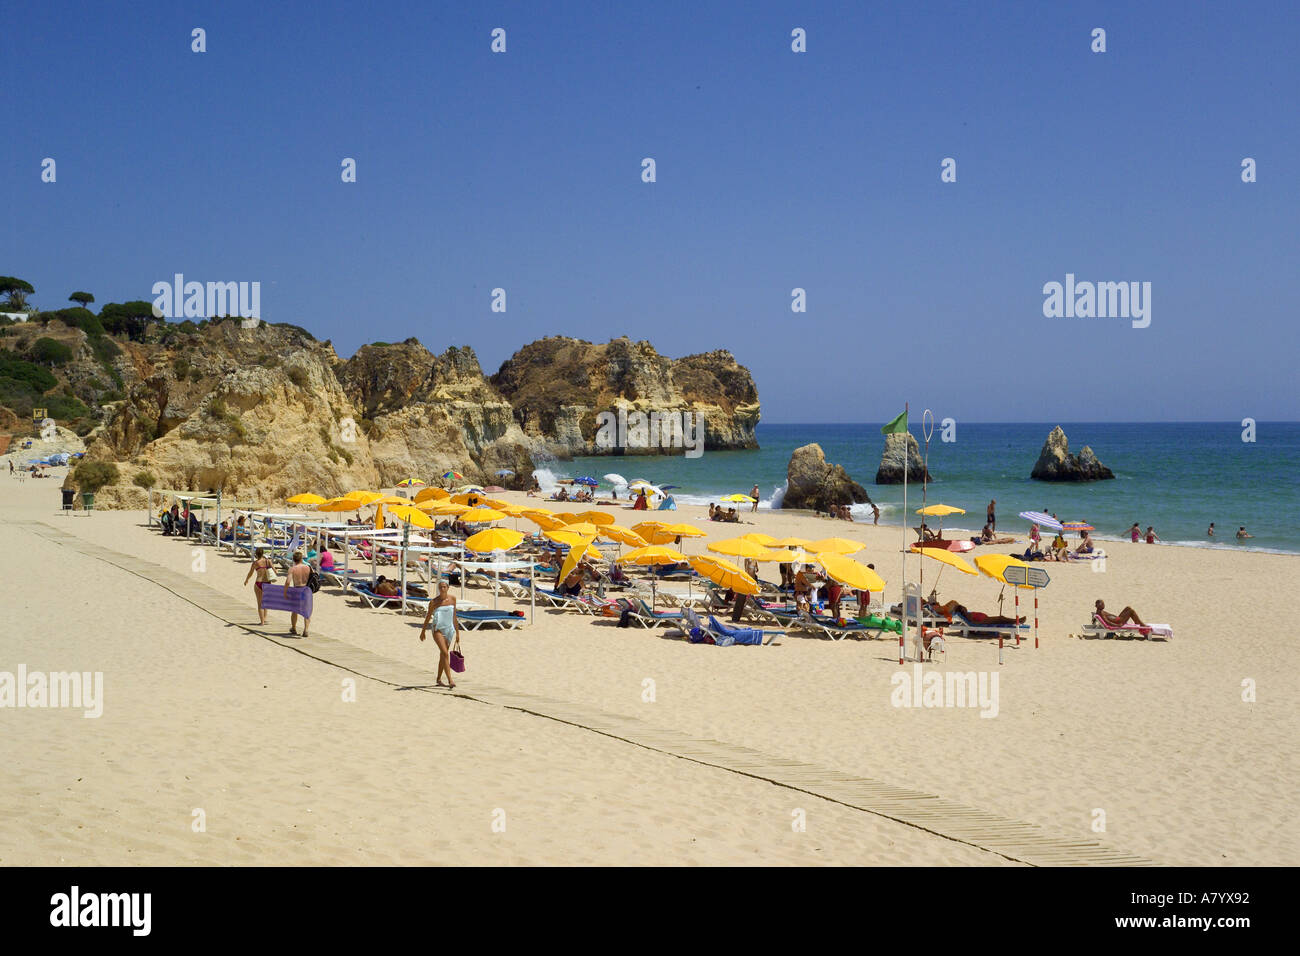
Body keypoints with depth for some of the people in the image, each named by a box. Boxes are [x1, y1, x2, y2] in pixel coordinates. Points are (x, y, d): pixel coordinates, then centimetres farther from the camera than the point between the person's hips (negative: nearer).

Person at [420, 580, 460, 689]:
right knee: (445, 653, -17)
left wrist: (457, 632, 12)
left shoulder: (452, 599, 4)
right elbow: (428, 617, 6)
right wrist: (423, 632, 14)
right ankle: (450, 680, -22)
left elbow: (454, 617, 11)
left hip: (449, 630, 4)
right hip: (438, 630, -4)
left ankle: (439, 679, 25)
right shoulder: (434, 602, -6)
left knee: (443, 655, 12)